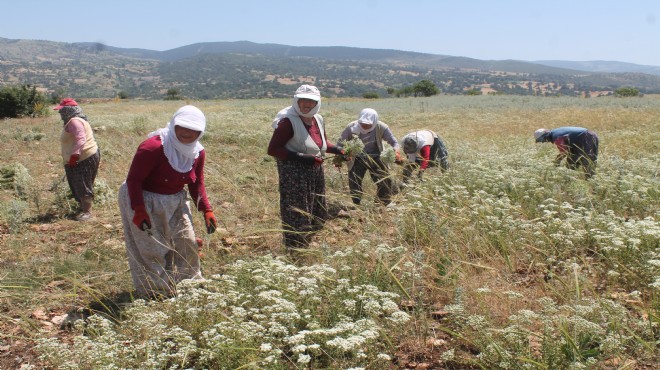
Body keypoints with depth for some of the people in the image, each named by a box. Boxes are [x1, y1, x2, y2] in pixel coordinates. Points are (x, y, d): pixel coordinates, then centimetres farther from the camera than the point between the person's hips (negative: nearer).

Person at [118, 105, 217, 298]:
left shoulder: (198, 153, -6)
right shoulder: (152, 147, -28)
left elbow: (197, 183, 6)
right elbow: (133, 179, -24)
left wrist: (206, 210, -3)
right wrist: (139, 210, -30)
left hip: (175, 201, 7)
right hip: (143, 201, -7)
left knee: (187, 243, 9)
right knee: (150, 248, -2)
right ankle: (154, 293, 14)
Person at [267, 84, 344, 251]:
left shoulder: (318, 119, 7)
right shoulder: (288, 121, -17)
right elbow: (272, 149, -20)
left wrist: (337, 149, 4)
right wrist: (301, 157, -26)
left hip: (316, 173, 9)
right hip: (294, 174, -9)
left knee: (318, 215, 18)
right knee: (297, 216, -4)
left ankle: (304, 245, 37)